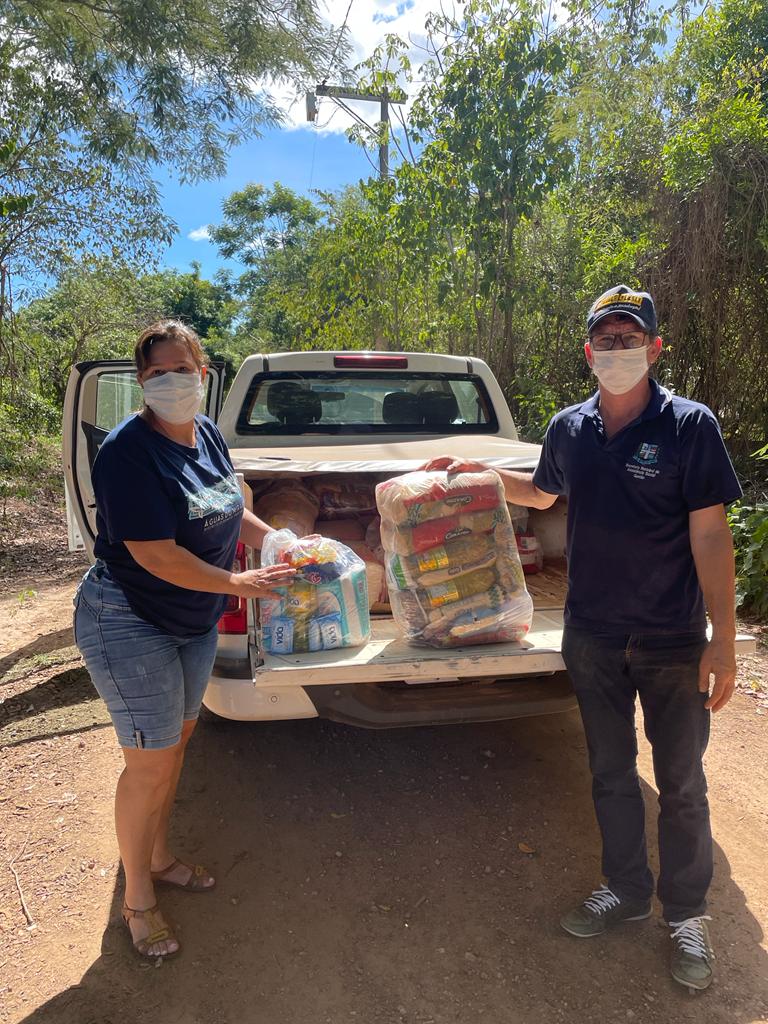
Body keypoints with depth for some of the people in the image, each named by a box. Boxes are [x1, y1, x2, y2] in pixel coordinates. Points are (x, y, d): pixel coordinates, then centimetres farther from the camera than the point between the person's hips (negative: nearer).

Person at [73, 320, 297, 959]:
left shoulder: (206, 433, 0)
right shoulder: (129, 450, -24)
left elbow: (230, 512, 12)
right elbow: (154, 553, -27)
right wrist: (236, 584, -21)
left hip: (195, 621, 8)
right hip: (130, 626, -8)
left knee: (178, 741, 20)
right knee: (150, 762, 3)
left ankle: (161, 858, 43)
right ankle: (138, 901, 27)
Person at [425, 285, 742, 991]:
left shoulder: (689, 425, -10)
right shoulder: (569, 429, 1)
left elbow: (711, 535, -12)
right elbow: (541, 494, 22)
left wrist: (723, 641, -14)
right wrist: (476, 469, 14)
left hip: (673, 641, -3)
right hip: (591, 636, 4)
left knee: (680, 783, 12)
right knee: (610, 772, 18)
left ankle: (686, 914, 34)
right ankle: (626, 889, 40)